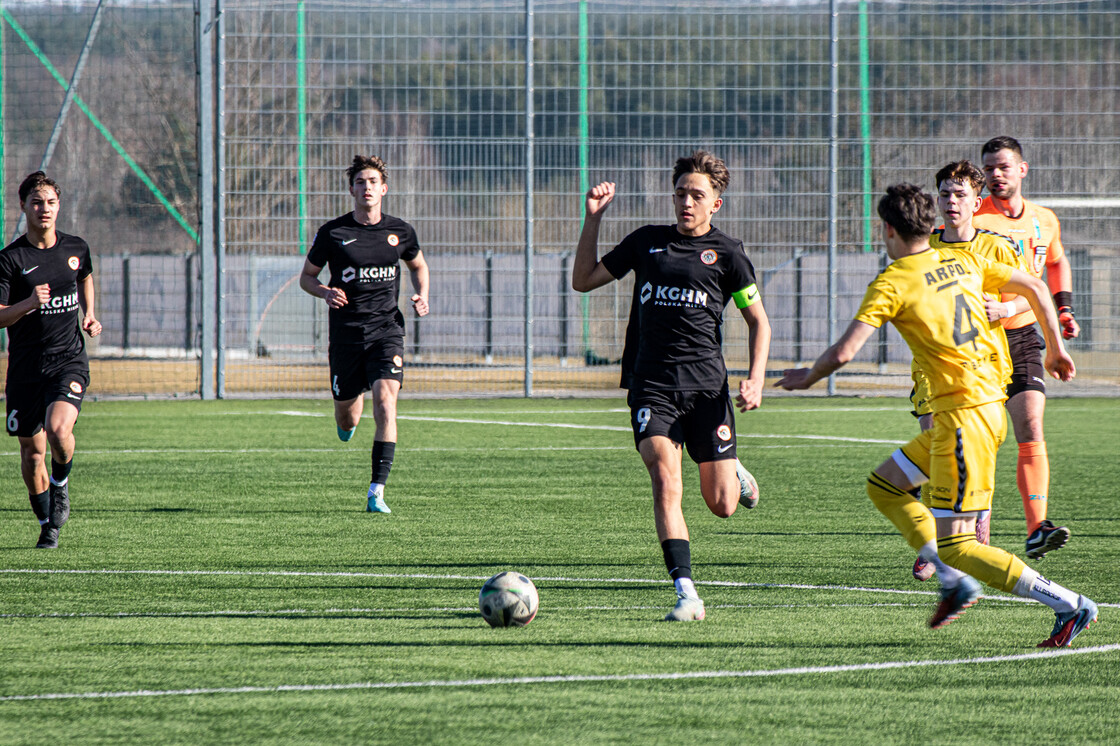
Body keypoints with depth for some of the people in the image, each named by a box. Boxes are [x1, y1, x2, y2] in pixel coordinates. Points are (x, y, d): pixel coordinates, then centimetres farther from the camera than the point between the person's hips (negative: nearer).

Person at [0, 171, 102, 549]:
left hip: (68, 360, 0)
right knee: (32, 452, 7)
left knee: (59, 429, -26)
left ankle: (61, 486, 5)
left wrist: (89, 314, 15)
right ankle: (47, 524, 28)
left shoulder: (76, 248, 4)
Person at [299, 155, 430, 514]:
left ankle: (377, 491, -20)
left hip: (386, 329, 0)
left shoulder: (400, 232, 4)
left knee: (385, 402, -20)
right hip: (346, 333, 0)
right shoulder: (332, 233, -1)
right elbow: (306, 276, 9)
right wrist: (325, 292, -13)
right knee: (347, 419, 8)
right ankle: (348, 419, 50)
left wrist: (421, 296, 4)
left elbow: (418, 266, 24)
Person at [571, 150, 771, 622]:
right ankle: (686, 595, -21)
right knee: (666, 482, -20)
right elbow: (584, 280, 19)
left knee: (721, 505, 0)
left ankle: (733, 472, 38)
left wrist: (756, 378, -5)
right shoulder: (647, 242, 13)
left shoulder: (726, 253, 5)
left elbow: (758, 320, 10)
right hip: (652, 385, 1)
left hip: (706, 386, -1)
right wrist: (593, 218, 9)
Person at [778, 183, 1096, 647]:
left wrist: (807, 378, 6)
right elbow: (1034, 287, 17)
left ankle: (1069, 606, -9)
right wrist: (1055, 348, 29)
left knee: (956, 547, -5)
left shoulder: (891, 284, -10)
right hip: (989, 403, 9)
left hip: (963, 415, -9)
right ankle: (955, 583, 12)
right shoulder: (964, 262, 11)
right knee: (883, 486, 19)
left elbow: (843, 353, -14)